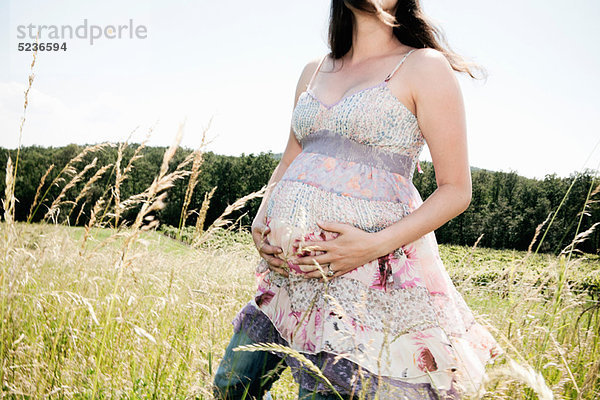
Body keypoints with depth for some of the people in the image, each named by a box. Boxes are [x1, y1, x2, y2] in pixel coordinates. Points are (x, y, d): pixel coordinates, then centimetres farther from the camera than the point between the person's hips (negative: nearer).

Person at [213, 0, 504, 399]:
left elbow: (456, 190, -5)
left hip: (371, 271, -6)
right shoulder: (314, 71, 17)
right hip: (293, 269, 6)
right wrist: (260, 223, 5)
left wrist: (377, 244, -18)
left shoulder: (425, 67, -1)